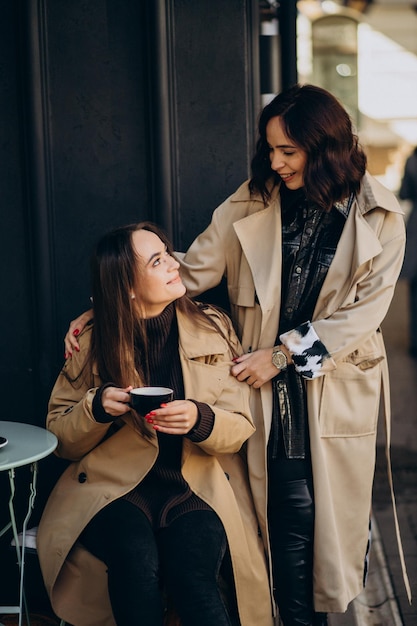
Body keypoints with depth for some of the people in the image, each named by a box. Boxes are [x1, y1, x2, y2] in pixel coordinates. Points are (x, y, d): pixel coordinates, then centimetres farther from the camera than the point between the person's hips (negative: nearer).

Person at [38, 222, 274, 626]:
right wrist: (98, 407, -13)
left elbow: (240, 426, 2)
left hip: (197, 483, 0)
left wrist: (200, 419, -20)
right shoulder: (94, 343, 4)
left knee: (191, 568, -32)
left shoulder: (214, 329, 5)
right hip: (113, 484, 0)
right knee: (135, 560, -32)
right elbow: (61, 439, 8)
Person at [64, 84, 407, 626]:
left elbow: (363, 312, -8)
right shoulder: (254, 201, -2)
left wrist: (283, 353, -12)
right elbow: (190, 272, -3)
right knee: (291, 511, 0)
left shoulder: (379, 216, -6)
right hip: (271, 386, 1)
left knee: (338, 506, 9)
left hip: (338, 384, 0)